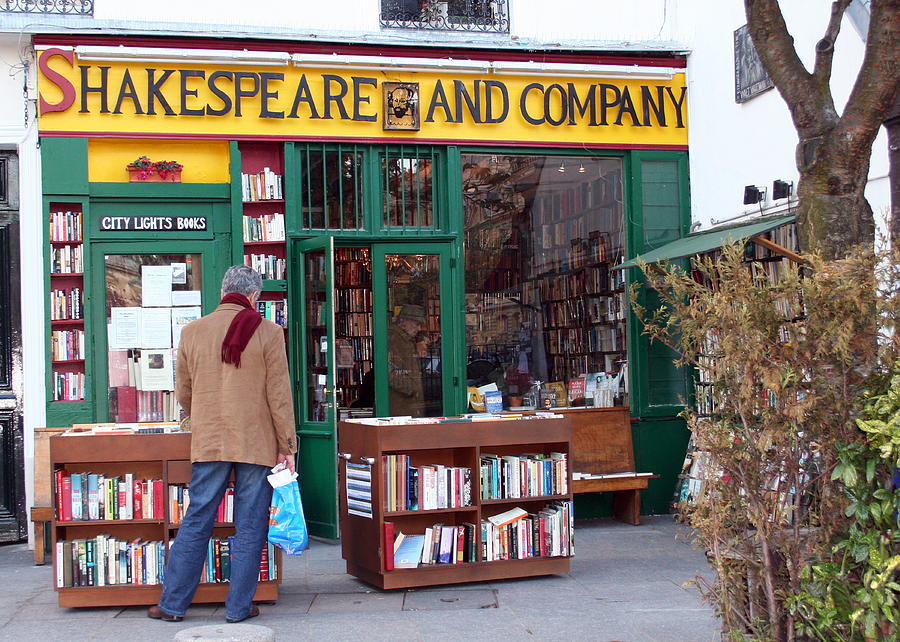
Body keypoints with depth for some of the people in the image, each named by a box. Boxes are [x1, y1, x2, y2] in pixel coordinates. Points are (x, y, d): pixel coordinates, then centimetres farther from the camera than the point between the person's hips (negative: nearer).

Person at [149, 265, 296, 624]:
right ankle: (239, 607, 11)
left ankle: (172, 604, 16)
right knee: (250, 524, 6)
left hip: (208, 442, 3)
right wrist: (287, 445, 0)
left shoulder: (192, 332, 4)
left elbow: (183, 393, 12)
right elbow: (279, 395, -6)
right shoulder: (267, 332, -5)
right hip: (257, 444, -2)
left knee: (196, 521, 9)